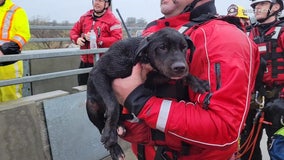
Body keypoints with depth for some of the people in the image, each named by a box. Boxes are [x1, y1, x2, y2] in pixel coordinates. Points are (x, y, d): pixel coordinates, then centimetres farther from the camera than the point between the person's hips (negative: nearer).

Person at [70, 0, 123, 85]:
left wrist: (97, 39, -21)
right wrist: (77, 39, -6)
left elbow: (117, 39, -19)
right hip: (85, 62, 6)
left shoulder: (112, 21, -9)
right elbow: (74, 31, 18)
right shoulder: (85, 17, 11)